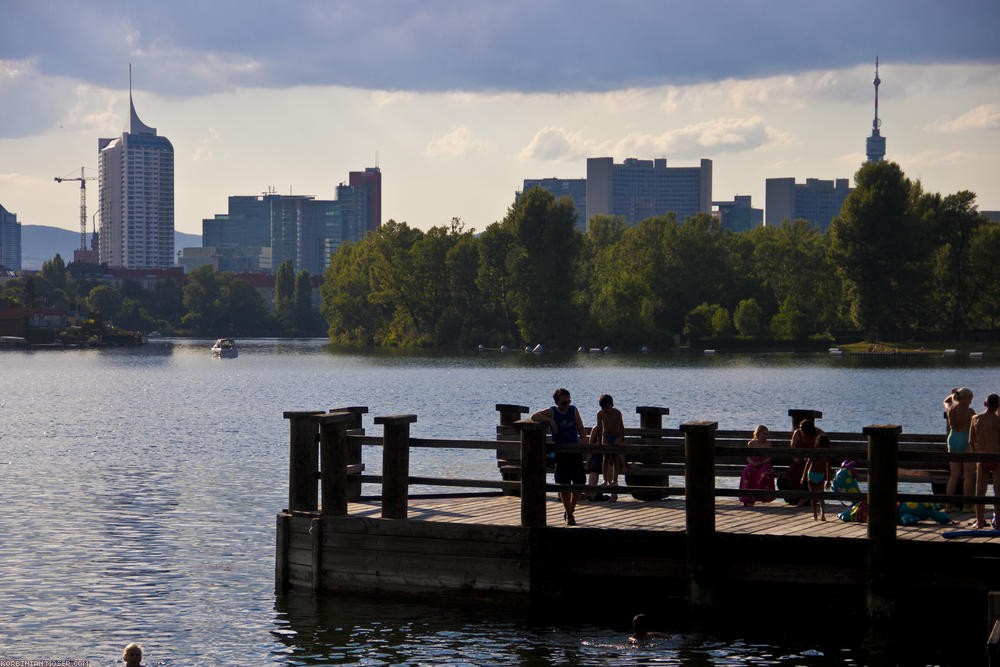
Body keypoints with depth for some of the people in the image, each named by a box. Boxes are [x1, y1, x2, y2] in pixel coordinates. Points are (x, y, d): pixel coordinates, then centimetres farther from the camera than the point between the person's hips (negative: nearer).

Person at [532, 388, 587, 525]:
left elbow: (581, 430, 6)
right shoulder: (551, 412, -2)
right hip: (560, 453, -2)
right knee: (563, 485, -2)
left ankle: (570, 511, 21)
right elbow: (534, 417, -14)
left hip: (575, 451, 2)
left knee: (579, 483, 1)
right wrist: (550, 421, -21)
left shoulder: (573, 410, 5)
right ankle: (569, 515, 13)